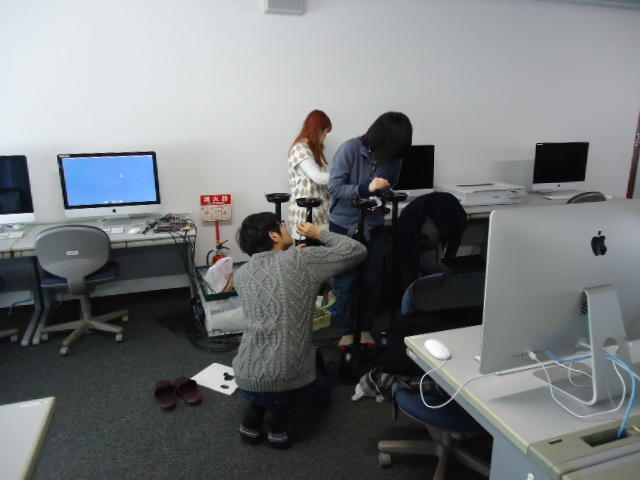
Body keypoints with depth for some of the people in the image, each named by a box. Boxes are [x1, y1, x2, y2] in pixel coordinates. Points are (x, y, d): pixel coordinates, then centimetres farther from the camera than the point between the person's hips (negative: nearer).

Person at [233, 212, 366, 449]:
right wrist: (320, 233, 11)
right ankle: (279, 413, 5)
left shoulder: (241, 274, 5)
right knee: (321, 391, 31)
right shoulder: (300, 259, -9)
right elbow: (357, 250, -2)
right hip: (289, 381, -4)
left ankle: (253, 413, 15)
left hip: (246, 380, 5)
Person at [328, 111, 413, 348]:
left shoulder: (394, 157, -5)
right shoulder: (350, 149, -18)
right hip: (344, 225, -3)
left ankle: (365, 329, 29)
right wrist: (366, 188, -32)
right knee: (345, 281, 5)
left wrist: (381, 200, -13)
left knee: (372, 280, 10)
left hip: (373, 227, 3)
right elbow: (334, 188, -18)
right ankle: (347, 331, 24)